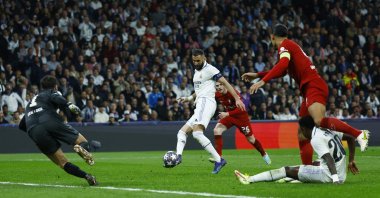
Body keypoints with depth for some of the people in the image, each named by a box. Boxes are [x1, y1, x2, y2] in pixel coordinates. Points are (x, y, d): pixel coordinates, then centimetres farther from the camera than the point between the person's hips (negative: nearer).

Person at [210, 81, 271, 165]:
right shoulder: (217, 95, -11)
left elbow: (241, 109, -34)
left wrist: (227, 114, -41)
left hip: (241, 116, -4)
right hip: (228, 115, 4)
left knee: (251, 139, 8)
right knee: (217, 130, -20)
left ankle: (264, 154, 35)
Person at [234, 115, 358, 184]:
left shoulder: (316, 139, -12)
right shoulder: (328, 131, 14)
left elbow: (329, 159, -25)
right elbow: (351, 138, 23)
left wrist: (335, 178, -34)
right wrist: (351, 161, 26)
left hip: (329, 175, -8)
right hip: (342, 174, 8)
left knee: (288, 170, 0)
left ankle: (249, 179, 5)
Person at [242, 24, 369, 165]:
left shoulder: (285, 45, -1)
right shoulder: (291, 46, 27)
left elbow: (283, 65, -22)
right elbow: (281, 72, 40)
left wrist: (262, 81, -26)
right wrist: (257, 75, 40)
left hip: (314, 86, -10)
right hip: (310, 90, 10)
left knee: (319, 122, -31)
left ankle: (359, 134, -30)